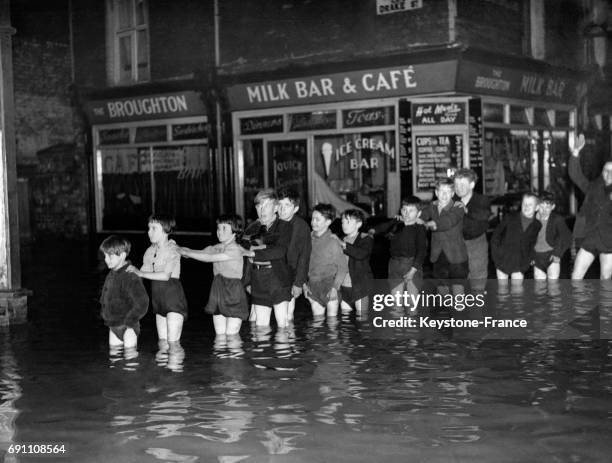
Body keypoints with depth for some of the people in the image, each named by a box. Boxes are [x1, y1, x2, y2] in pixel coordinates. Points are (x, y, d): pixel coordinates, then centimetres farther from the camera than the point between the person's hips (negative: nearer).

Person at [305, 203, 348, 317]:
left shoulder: (333, 242, -7)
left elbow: (343, 267, -5)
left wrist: (335, 287, -12)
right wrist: (304, 284, 5)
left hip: (330, 286, -4)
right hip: (313, 288, 4)